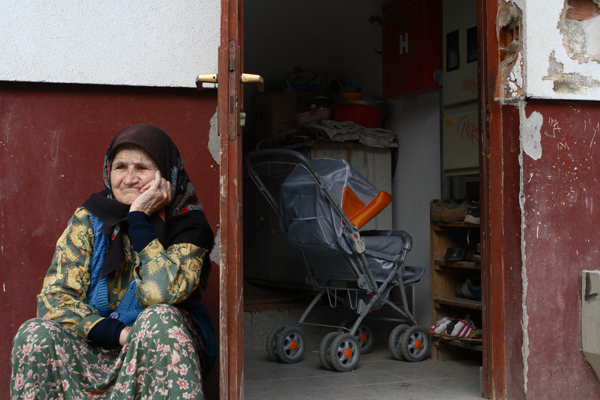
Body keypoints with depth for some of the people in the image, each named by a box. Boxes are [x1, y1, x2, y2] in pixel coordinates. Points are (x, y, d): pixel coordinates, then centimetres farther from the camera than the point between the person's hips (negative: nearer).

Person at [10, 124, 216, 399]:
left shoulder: (187, 224, -6)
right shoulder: (89, 219, 1)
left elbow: (161, 294, -23)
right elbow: (53, 297, -6)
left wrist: (139, 217, -19)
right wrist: (119, 334, -20)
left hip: (163, 354, -2)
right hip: (96, 350, 2)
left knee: (159, 319, -33)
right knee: (36, 334, -25)